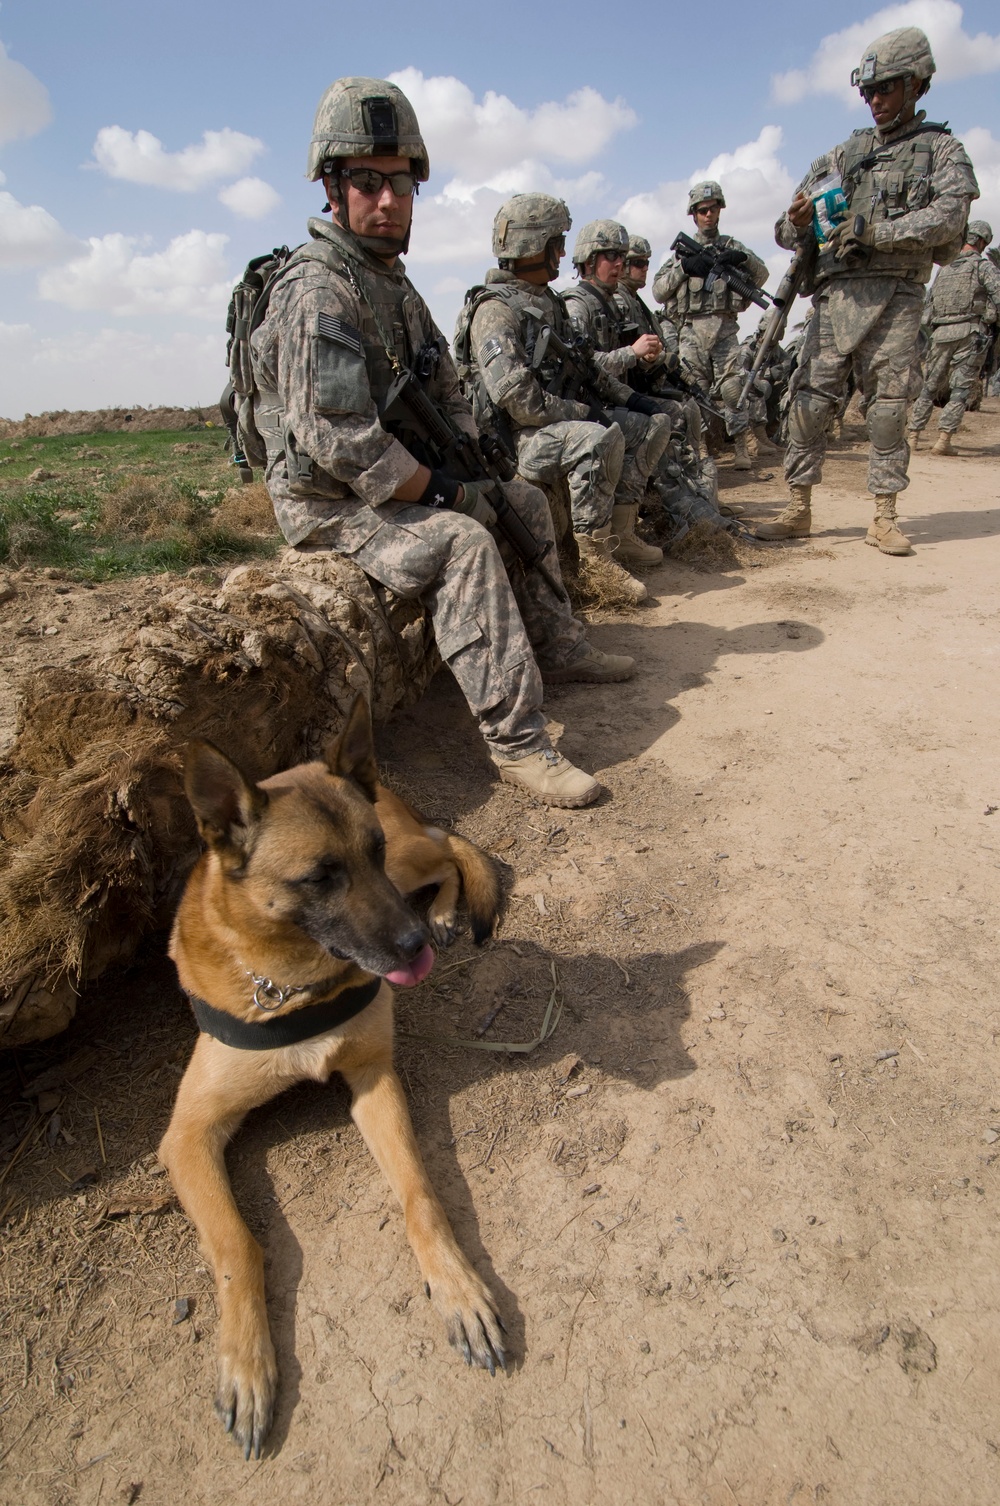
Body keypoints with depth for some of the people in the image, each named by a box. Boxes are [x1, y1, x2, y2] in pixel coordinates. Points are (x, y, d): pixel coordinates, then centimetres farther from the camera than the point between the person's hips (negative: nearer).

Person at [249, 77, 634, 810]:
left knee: (524, 500, 15)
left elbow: (450, 394, 17)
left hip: (401, 483, 10)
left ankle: (555, 645, 23)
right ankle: (515, 736, -31)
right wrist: (441, 490, -20)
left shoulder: (395, 283, 13)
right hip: (331, 502, -9)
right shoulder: (317, 290, -18)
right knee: (463, 543, -32)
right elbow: (339, 440, -28)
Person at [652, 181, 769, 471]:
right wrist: (682, 267, -6)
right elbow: (658, 291, 9)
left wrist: (744, 258, -5)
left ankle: (740, 446, -7)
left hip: (724, 327, 0)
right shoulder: (683, 250, 18)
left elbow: (761, 275, 15)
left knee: (732, 387, -10)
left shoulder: (732, 246, 20)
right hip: (692, 329, 0)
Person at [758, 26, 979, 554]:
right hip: (836, 293, 2)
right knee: (810, 398, -6)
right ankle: (798, 509, -1)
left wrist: (872, 231, -14)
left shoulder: (942, 149, 10)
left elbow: (949, 216, -7)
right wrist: (796, 223, -11)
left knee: (888, 407, -4)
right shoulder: (845, 153, 18)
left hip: (896, 298, -2)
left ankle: (884, 516, 0)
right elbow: (790, 232, 13)